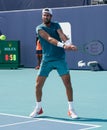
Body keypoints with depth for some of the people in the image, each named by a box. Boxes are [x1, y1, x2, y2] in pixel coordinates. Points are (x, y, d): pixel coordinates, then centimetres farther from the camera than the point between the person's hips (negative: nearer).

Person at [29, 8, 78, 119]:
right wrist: (63, 45, -36)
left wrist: (69, 44, -33)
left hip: (60, 59, 1)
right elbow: (49, 39, -20)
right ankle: (38, 108, 23)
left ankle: (71, 109, 6)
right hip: (47, 60, -1)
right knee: (38, 85, 0)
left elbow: (62, 35, -12)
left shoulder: (56, 25, 7)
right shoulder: (39, 28, -3)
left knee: (68, 83, -6)